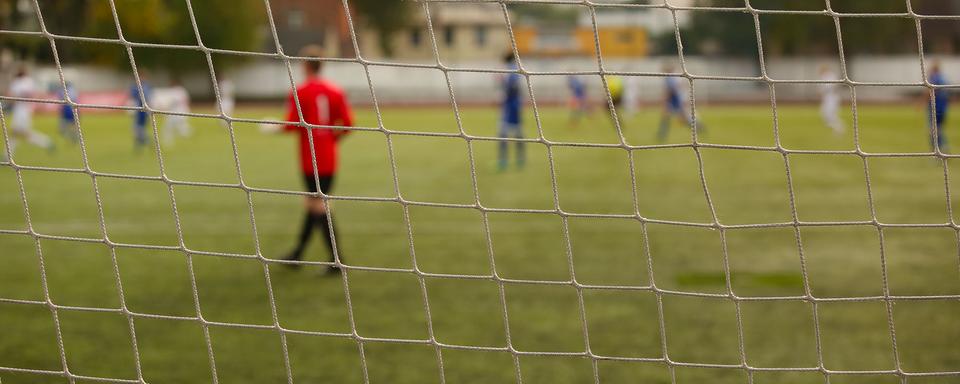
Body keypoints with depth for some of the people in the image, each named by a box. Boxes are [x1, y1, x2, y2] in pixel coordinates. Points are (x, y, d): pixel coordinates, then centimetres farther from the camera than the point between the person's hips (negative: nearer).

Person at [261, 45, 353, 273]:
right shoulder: (335, 91, 5)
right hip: (329, 159, 6)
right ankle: (298, 253, 24)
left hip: (310, 159, -6)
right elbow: (348, 123, 2)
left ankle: (336, 258, -11)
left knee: (318, 205, -5)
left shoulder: (299, 93, -10)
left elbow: (293, 125, -14)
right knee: (314, 204, 14)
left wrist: (273, 128, 5)